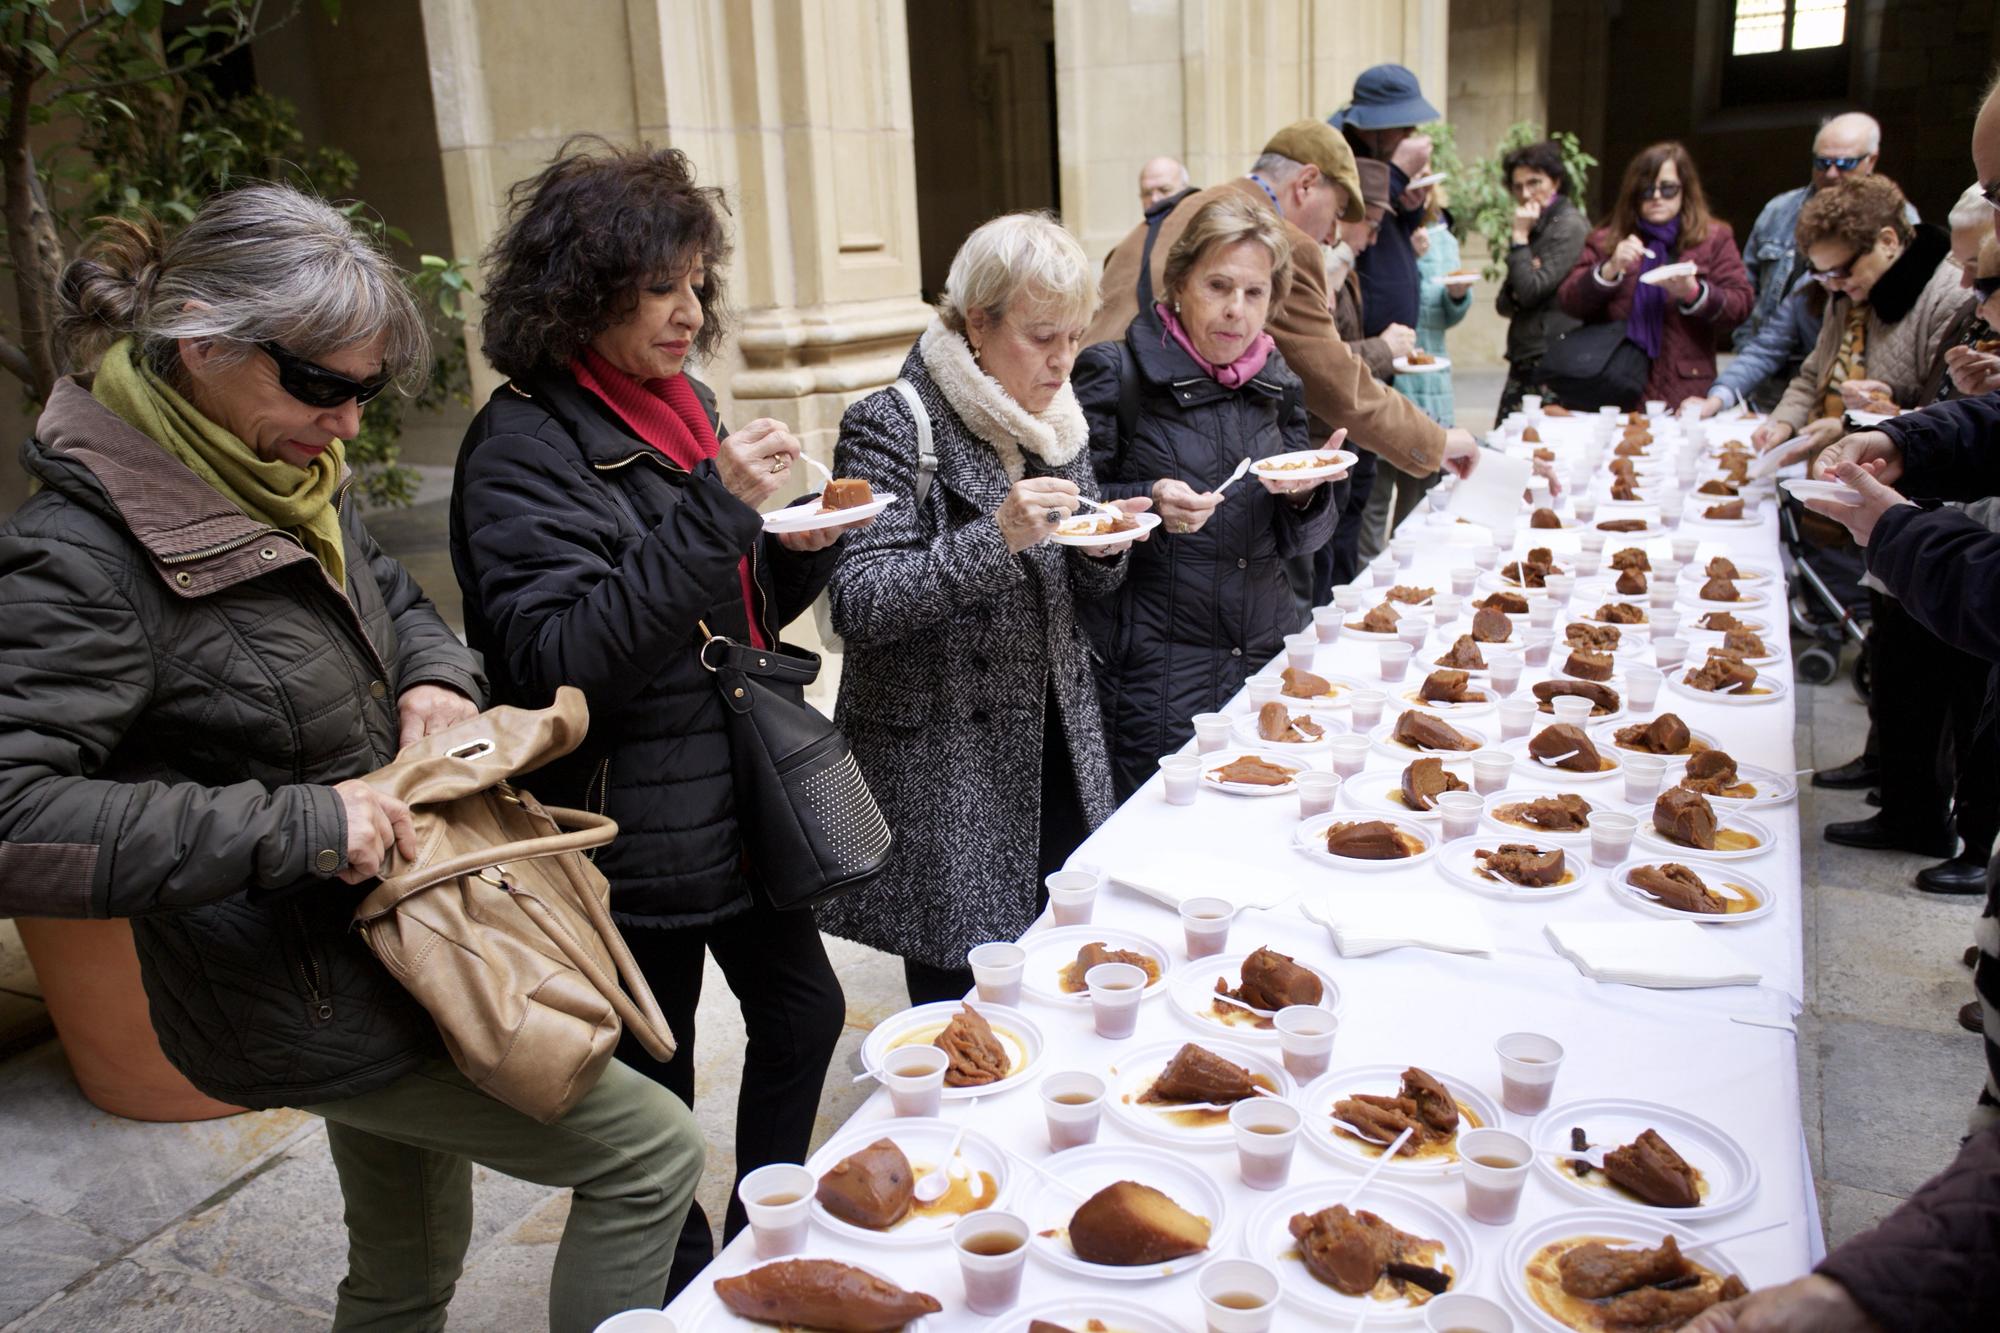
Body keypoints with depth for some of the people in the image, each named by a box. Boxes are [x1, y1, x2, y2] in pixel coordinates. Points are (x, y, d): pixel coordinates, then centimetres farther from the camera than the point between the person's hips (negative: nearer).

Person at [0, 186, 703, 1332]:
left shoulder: (292, 477, 4)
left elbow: (397, 599, 20)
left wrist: (437, 676, -2)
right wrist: (294, 823, -30)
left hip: (383, 955, 8)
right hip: (305, 1000, -8)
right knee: (651, 1149, -4)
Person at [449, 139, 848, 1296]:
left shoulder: (684, 405, 9)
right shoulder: (526, 444, -16)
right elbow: (559, 661, -26)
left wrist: (800, 551, -5)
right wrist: (717, 509, -30)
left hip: (740, 798, 9)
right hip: (638, 833, -8)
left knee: (804, 1009, 20)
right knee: (653, 1091, 9)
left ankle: (765, 1241, 43)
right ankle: (692, 1286, 34)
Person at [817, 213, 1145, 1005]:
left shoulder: (1055, 420, 9)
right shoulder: (892, 427, -13)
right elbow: (857, 605, -20)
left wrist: (1103, 552, -5)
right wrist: (994, 538, -28)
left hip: (1055, 753, 7)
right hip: (943, 772, -6)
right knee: (962, 1006, 2)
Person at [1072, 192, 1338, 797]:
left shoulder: (1275, 384, 10)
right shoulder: (1117, 374, -6)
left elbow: (1302, 537, 15)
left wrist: (1304, 494, -7)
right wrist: (1150, 503, -22)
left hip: (1264, 653, 5)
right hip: (1153, 672, -5)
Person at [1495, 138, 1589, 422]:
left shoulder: (1569, 226, -9)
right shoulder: (1538, 226, 19)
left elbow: (1531, 291, -16)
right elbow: (1503, 303, 17)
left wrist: (1519, 236, -9)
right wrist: (1510, 300, -6)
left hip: (1550, 359, -9)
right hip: (1524, 359, 9)